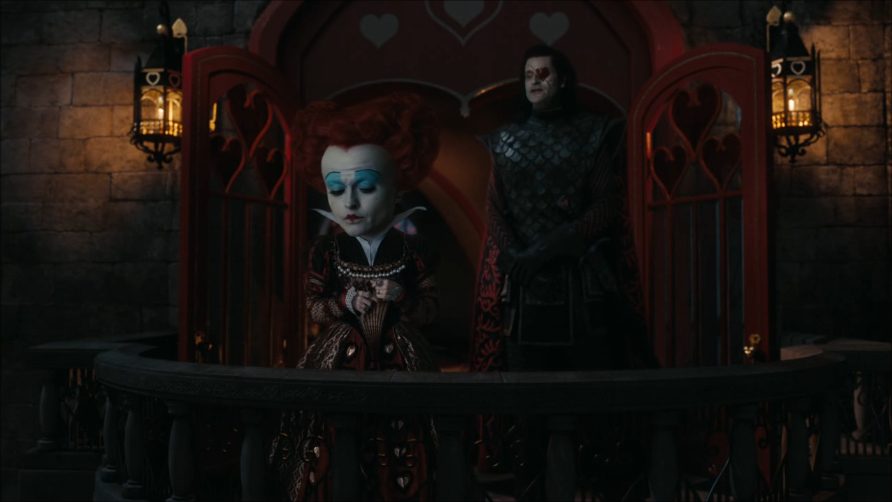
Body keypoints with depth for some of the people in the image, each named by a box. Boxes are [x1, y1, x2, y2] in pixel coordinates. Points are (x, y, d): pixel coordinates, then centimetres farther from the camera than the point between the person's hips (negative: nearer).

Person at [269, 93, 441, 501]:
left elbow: (430, 308, -1)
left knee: (397, 464, 3)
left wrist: (402, 299, -20)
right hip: (340, 360, 0)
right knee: (335, 463, 0)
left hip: (398, 361, 0)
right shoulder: (326, 251, -2)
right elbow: (313, 307, 2)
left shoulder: (412, 249, -4)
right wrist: (345, 303, -16)